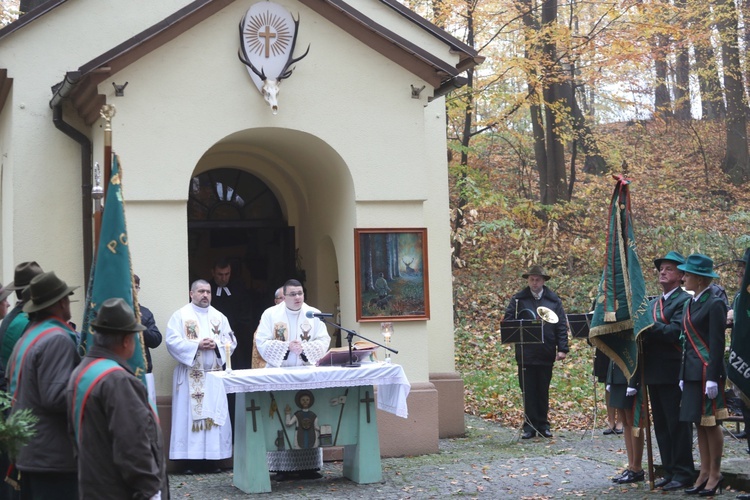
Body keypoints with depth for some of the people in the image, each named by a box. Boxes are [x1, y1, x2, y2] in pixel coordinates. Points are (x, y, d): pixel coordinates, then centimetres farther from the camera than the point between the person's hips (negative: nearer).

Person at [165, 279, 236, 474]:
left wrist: (217, 345, -12)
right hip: (190, 375, -4)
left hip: (215, 374, 4)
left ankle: (212, 458, 7)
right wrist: (197, 345, -17)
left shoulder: (219, 317, 14)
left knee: (215, 414, 2)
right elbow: (172, 342, -9)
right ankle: (189, 459, -3)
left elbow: (231, 342, 8)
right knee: (189, 414, -6)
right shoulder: (180, 315, 1)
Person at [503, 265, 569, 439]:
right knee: (528, 391, 2)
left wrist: (562, 349, -4)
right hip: (525, 353, -1)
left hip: (546, 353, 1)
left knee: (543, 391, 9)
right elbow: (508, 321, 3)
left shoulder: (554, 300, 7)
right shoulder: (518, 300, 5)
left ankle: (543, 424, 17)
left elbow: (562, 326, 4)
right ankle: (530, 426, 7)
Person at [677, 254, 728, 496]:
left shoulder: (714, 304, -11)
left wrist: (712, 378, -18)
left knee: (710, 423, -1)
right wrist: (683, 376, 16)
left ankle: (715, 474, 8)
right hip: (692, 373, 8)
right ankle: (704, 473, 15)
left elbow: (717, 344, -15)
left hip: (707, 372, -8)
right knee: (699, 423, 10)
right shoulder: (689, 304, 14)